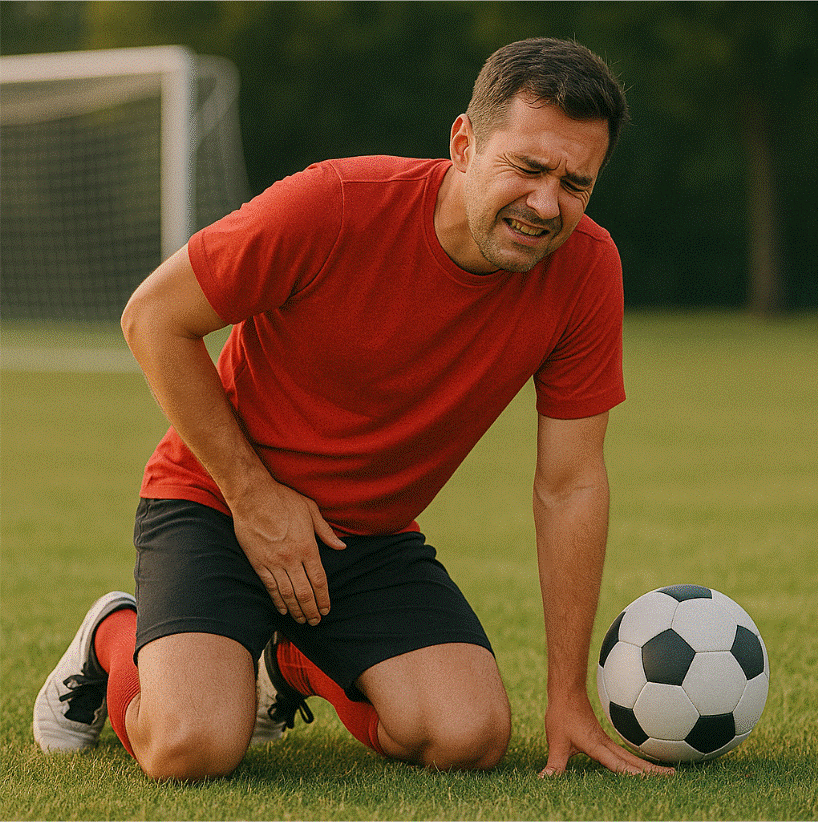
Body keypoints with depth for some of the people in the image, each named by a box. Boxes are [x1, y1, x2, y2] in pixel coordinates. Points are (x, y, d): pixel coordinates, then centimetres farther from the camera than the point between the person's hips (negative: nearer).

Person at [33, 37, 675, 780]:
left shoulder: (586, 268, -15)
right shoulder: (336, 207, -26)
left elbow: (571, 486, -7)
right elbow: (154, 317, -14)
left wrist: (569, 698, -8)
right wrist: (253, 495, -15)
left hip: (375, 535, 4)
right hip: (215, 500, -4)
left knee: (472, 738, -19)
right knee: (197, 747, -26)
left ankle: (296, 663, 15)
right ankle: (117, 640, 13)